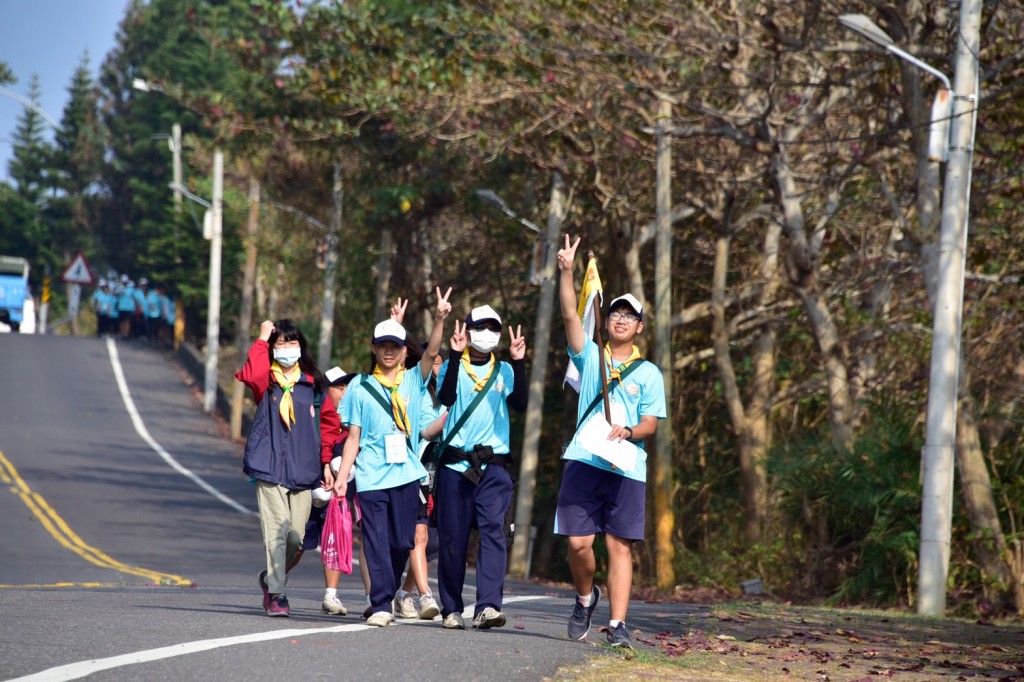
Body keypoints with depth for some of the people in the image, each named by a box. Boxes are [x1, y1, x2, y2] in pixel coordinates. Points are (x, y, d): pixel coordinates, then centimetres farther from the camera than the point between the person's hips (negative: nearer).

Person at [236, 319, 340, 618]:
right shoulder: (266, 380, 3)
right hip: (269, 468, -3)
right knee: (276, 533, -11)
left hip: (303, 470, 3)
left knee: (296, 537, 2)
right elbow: (250, 375, -22)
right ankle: (276, 593, -3)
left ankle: (272, 577, 29)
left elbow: (329, 422, 20)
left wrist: (326, 461, 14)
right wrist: (262, 340, -12)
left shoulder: (314, 384, 12)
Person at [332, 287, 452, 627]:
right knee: (377, 542, -6)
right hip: (371, 478, -1)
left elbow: (431, 352, -6)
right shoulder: (362, 389, 9)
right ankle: (381, 606, -6)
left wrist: (439, 319, -20)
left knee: (402, 542, 3)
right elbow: (353, 437, 8)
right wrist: (342, 476, 2)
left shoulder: (414, 380, 11)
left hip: (405, 474, 1)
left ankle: (387, 595, 22)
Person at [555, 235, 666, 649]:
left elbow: (651, 423, 6)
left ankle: (617, 624, -6)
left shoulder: (648, 373, 13)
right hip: (583, 460, 0)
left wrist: (628, 431, -15)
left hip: (627, 467, 0)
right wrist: (566, 272, -9)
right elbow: (570, 315, 2)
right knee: (579, 542, -7)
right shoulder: (590, 357, 14)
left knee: (620, 546, -5)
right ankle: (586, 598, 21)